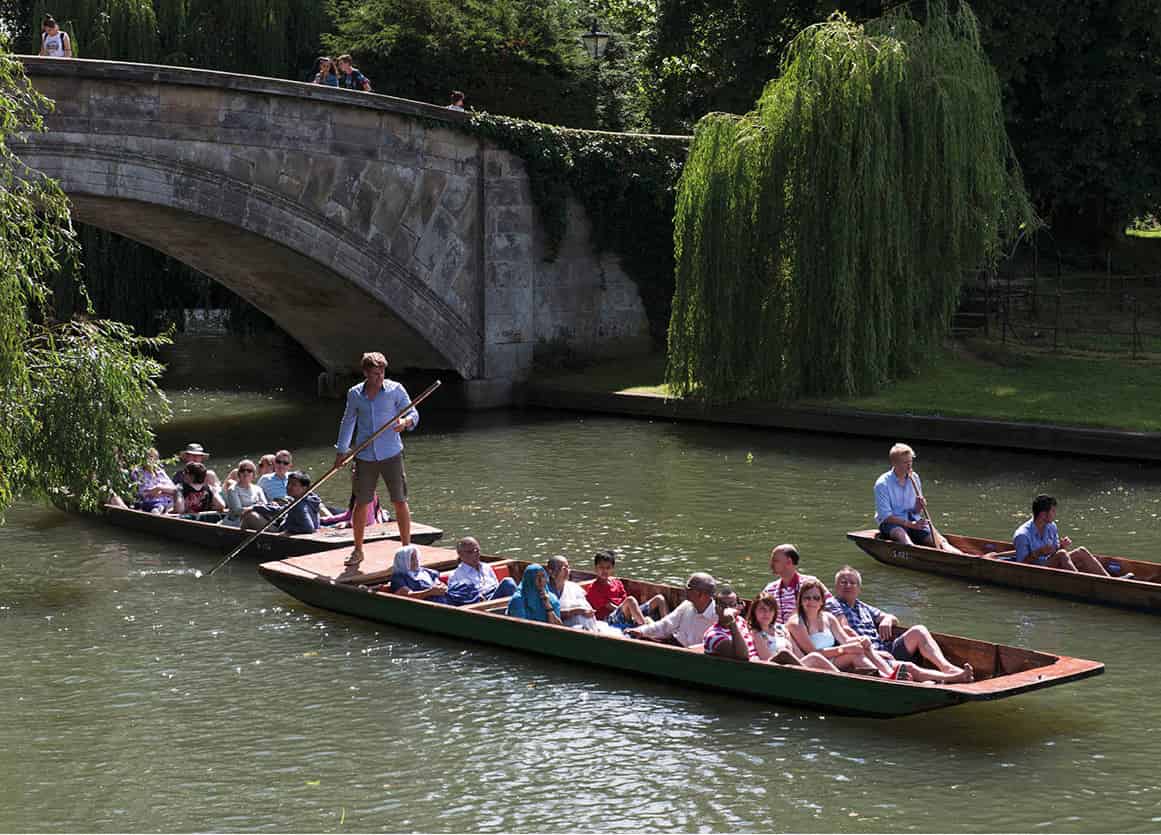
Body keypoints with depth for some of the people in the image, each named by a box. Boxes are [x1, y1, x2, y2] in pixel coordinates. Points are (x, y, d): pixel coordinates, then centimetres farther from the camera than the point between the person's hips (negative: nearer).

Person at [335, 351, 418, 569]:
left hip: (391, 453, -2)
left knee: (400, 501, -1)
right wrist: (341, 451, 17)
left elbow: (413, 414, 2)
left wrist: (405, 422, -22)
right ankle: (357, 551, 19)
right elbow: (348, 422, 16)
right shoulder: (354, 394, 4)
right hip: (365, 456, 2)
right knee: (361, 503, 5)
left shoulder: (395, 389, -3)